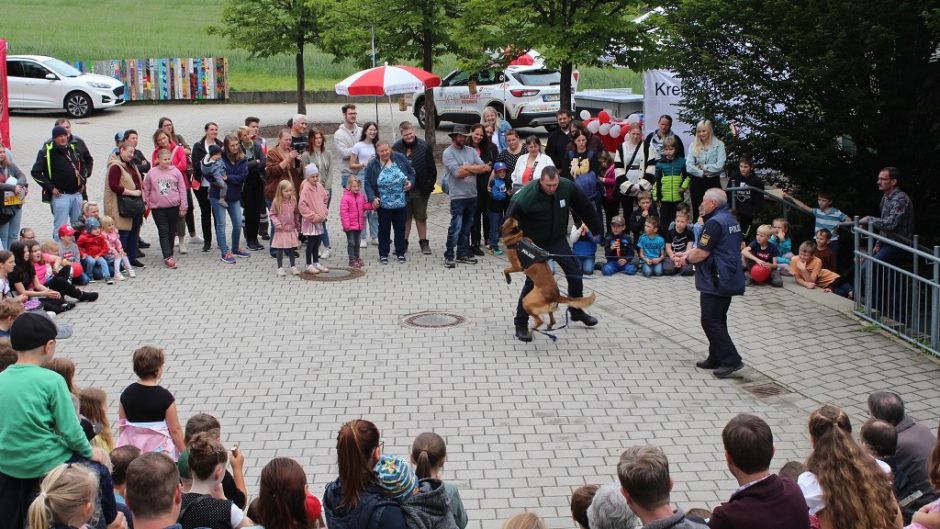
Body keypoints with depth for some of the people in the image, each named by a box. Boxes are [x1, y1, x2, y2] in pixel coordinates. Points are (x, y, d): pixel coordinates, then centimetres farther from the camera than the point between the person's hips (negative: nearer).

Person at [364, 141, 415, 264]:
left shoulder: (400, 158, -1)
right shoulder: (373, 165, -6)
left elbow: (411, 172, 11)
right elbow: (368, 184, -5)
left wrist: (410, 182, -7)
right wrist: (372, 198, -16)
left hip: (400, 203, 2)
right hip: (383, 204, -2)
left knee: (400, 228, 10)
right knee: (384, 229, 7)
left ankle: (400, 253, 22)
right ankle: (383, 254, 17)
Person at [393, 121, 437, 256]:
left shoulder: (424, 146, -4)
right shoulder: (396, 148, -1)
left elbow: (432, 168, -1)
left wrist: (429, 185, -7)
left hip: (420, 189, -1)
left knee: (421, 217, 10)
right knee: (405, 217, 9)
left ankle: (423, 242, 20)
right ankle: (403, 243, 18)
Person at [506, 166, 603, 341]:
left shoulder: (568, 187, -18)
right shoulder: (526, 196, -32)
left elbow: (585, 208, -2)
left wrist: (598, 229, 7)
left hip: (558, 239, 5)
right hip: (534, 243, -5)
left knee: (575, 274, 8)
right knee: (533, 281, -11)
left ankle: (576, 311, 33)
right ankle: (521, 324, 1)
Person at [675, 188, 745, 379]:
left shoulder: (715, 223, -20)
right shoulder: (730, 219, 13)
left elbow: (702, 253, -19)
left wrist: (687, 259, -2)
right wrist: (688, 254, 13)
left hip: (715, 282, -10)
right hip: (729, 280, 10)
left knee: (711, 321, -4)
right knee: (718, 320, 16)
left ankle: (731, 360, -5)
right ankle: (716, 359, 23)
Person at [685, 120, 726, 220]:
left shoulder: (719, 145, -1)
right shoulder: (693, 145, 5)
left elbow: (719, 166, -11)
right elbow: (689, 167, -6)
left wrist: (703, 167, -8)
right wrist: (702, 173, -12)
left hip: (713, 182, -2)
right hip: (697, 182, 2)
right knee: (697, 212, 5)